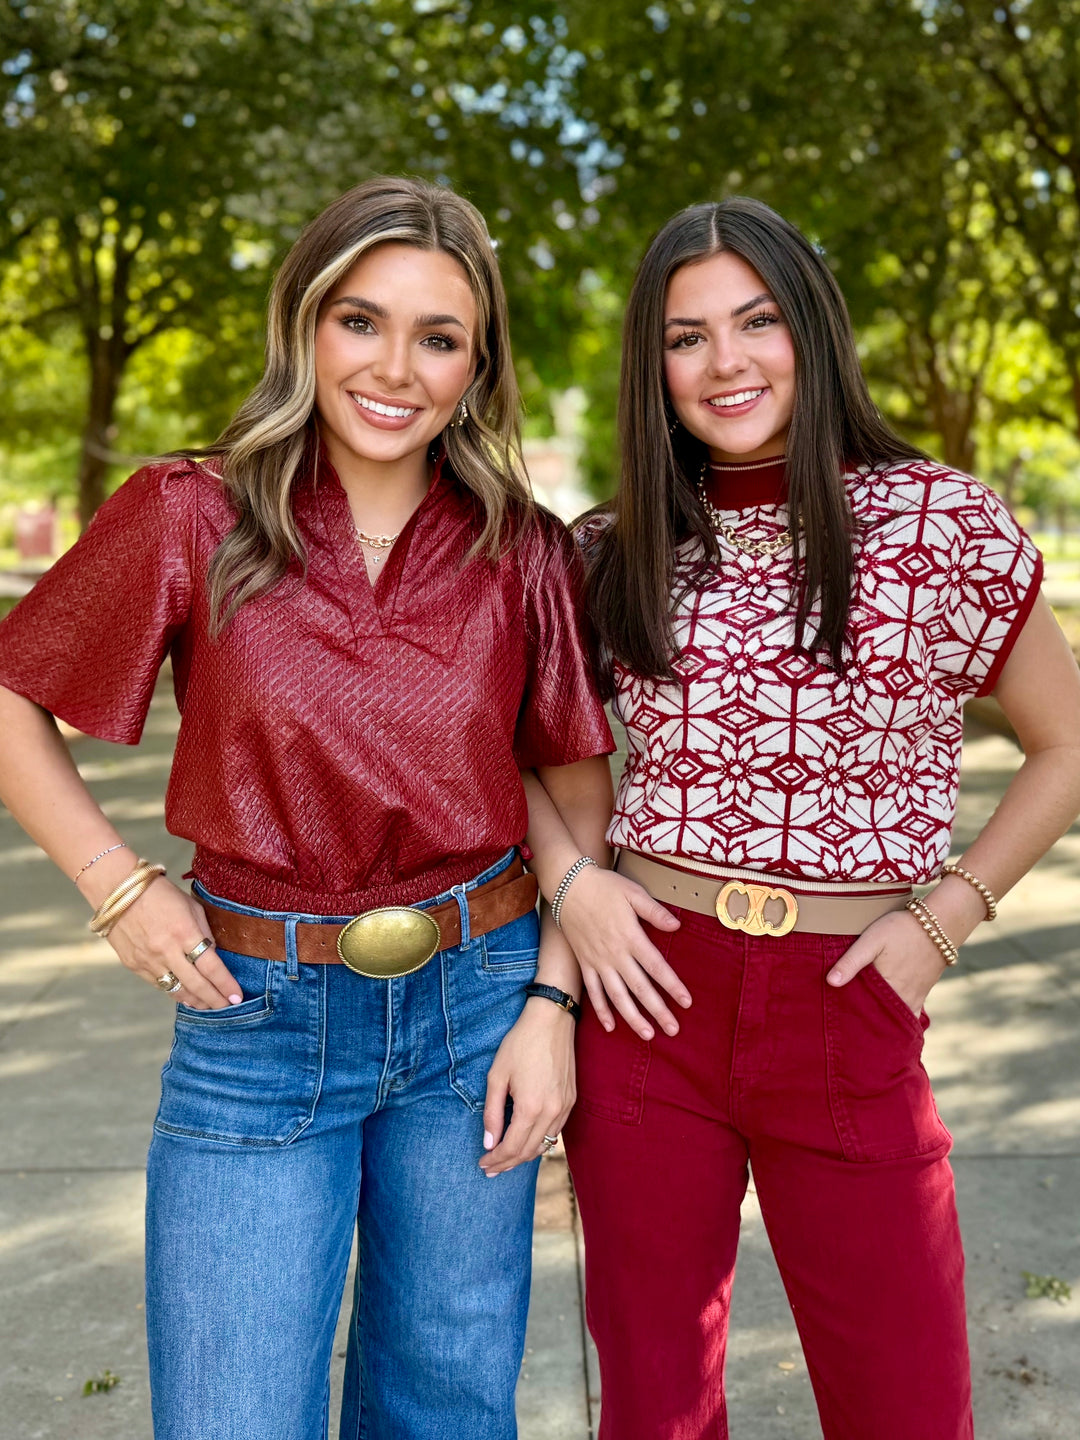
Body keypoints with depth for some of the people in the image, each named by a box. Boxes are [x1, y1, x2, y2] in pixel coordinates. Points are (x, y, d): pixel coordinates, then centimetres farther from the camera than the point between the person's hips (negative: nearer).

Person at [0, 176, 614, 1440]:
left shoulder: (524, 554, -4)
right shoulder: (192, 518, -9)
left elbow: (573, 781, 5)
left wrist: (552, 1003, -2)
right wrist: (115, 884, -7)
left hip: (474, 1006, 2)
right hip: (259, 1021, -1)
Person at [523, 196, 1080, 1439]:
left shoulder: (943, 523, -3)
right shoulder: (617, 550, 4)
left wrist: (943, 917, -4)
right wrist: (569, 878, -4)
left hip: (848, 1013, -1)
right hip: (650, 998, 2)